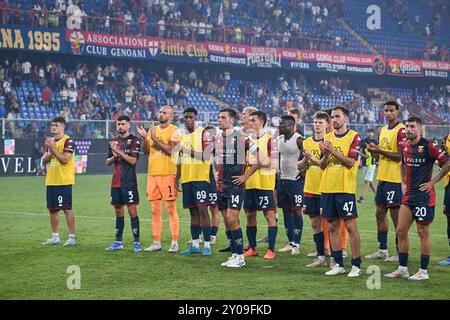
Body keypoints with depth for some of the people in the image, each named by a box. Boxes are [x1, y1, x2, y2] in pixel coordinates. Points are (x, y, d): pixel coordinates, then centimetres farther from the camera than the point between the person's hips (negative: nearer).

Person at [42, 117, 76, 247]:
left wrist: (53, 148, -17)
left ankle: (72, 237, -1)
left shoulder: (68, 141, -9)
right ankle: (55, 237, 19)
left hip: (64, 181, -8)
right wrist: (49, 152, -6)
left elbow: (65, 159, -19)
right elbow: (44, 161, 13)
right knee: (52, 209, 10)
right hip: (51, 181, 8)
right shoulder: (50, 141, 15)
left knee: (67, 208, -6)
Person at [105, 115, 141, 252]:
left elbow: (133, 160, -14)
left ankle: (136, 242, -3)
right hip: (116, 182, 6)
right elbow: (108, 162, 16)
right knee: (118, 211, 10)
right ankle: (118, 242, 16)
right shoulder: (113, 141, 13)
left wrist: (119, 152, -17)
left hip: (129, 182, -6)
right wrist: (114, 157, -5)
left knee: (132, 210, -7)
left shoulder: (134, 140, -4)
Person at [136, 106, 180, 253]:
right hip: (153, 173, 6)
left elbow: (171, 150, -16)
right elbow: (146, 151, 11)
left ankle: (174, 243, 0)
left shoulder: (174, 131, -4)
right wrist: (144, 138, -5)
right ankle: (156, 243, 13)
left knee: (171, 209, -4)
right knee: (155, 210, 8)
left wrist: (155, 139, -13)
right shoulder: (152, 130, 15)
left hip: (168, 174, -6)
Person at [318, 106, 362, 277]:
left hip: (345, 189, -6)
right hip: (327, 188, 6)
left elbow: (350, 162, -14)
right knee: (332, 226, 8)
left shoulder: (354, 137, -4)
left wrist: (333, 151, -21)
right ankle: (338, 264, 16)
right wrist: (326, 155, -9)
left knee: (350, 226, -5)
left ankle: (356, 265, 1)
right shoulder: (328, 137, 13)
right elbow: (322, 165, 11)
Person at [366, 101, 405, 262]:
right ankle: (382, 250, 21)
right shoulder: (383, 130, 15)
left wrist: (380, 151, -18)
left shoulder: (401, 130, -13)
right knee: (380, 213, 12)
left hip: (395, 179, -9)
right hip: (382, 177, 9)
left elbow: (400, 156, -18)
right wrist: (374, 150, 2)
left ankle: (400, 252, 3)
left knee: (396, 214, -4)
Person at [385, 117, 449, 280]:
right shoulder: (405, 146, 9)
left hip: (424, 195, -7)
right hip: (408, 195, 7)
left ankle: (424, 271, 9)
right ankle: (402, 269, 17)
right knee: (400, 231, 7)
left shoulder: (428, 146, -12)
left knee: (423, 233, 0)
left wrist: (433, 182, -11)